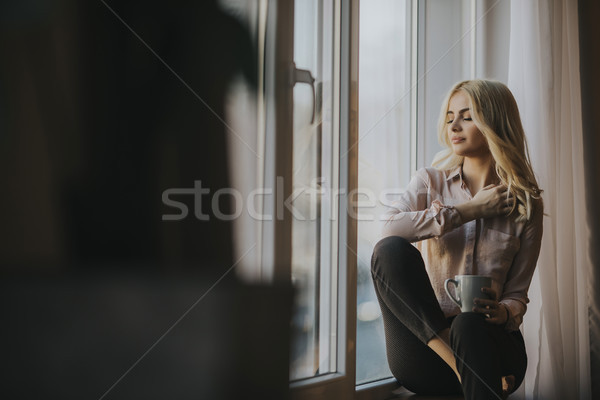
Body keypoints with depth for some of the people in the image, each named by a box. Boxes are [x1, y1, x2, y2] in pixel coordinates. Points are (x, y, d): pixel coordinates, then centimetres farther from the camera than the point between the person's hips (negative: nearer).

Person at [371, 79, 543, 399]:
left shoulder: (526, 205, 7)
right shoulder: (431, 181, 7)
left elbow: (517, 295, 7)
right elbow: (390, 230, -15)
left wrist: (503, 312, -18)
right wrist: (468, 210, -12)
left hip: (486, 336, -2)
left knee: (470, 324, -39)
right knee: (390, 251, -28)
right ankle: (458, 361, -28)